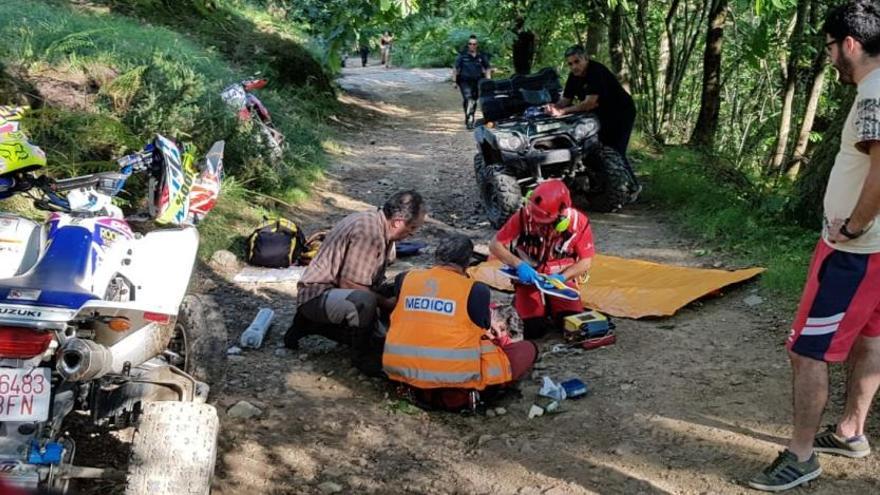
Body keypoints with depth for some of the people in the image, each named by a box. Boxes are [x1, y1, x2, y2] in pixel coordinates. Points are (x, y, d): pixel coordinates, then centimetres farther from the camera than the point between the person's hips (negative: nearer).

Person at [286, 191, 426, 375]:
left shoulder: (382, 229, 5)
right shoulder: (368, 232, -27)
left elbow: (374, 279, 12)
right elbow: (349, 284, -27)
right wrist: (386, 303, -18)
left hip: (339, 292, 11)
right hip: (318, 294, -11)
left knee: (377, 338, 12)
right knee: (363, 301, -38)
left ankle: (311, 324, 18)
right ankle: (362, 356, -13)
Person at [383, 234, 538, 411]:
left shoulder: (405, 278, 5)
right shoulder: (477, 290, -6)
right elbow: (480, 329, 8)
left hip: (402, 368, 5)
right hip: (454, 373, -4)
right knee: (527, 349, 12)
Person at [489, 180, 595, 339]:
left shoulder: (579, 222, -17)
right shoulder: (523, 216, -22)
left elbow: (585, 261, -7)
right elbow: (495, 245, -15)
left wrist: (562, 277, -24)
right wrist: (519, 264, -30)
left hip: (561, 279, 1)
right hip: (528, 278, -1)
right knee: (534, 329, -19)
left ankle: (552, 306, 15)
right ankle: (520, 302, 15)